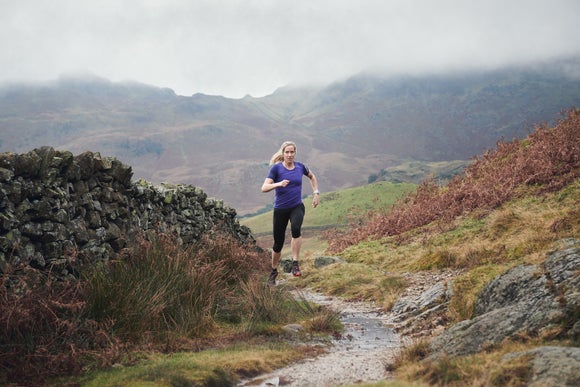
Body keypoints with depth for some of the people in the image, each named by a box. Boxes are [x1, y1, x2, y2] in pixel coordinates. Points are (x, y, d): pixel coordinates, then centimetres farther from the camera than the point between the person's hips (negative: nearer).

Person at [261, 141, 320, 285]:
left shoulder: (300, 167, 1)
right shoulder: (276, 168, -8)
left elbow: (312, 177, 24)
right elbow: (264, 188, -18)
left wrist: (316, 193, 15)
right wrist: (278, 184, -35)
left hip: (297, 207, 1)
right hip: (280, 209, -1)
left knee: (296, 228, -33)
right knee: (278, 244, 6)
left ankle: (295, 264, -26)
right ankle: (274, 271, 31)